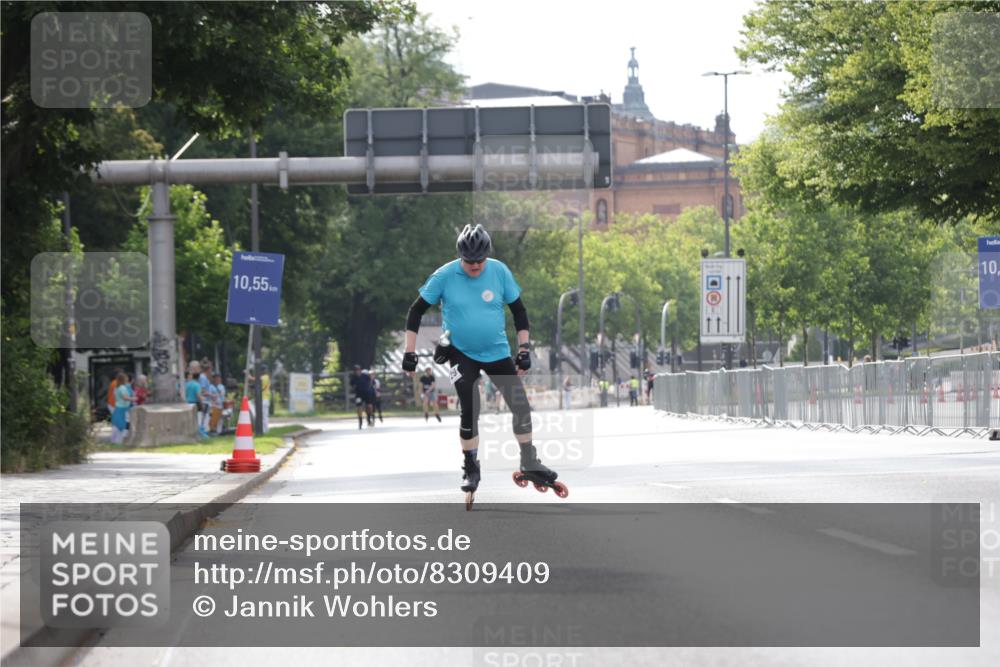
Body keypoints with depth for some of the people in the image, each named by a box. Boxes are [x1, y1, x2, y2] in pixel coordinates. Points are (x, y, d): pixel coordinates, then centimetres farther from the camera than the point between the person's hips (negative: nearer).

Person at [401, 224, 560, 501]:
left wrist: (524, 349, -3)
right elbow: (416, 311, -7)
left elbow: (518, 310, 1)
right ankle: (470, 469, 4)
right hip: (461, 353, -2)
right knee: (469, 411, -14)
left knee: (522, 407, 1)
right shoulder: (445, 276, -15)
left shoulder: (499, 272, -10)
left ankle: (530, 465, 18)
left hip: (497, 352, 2)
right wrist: (409, 353, -8)